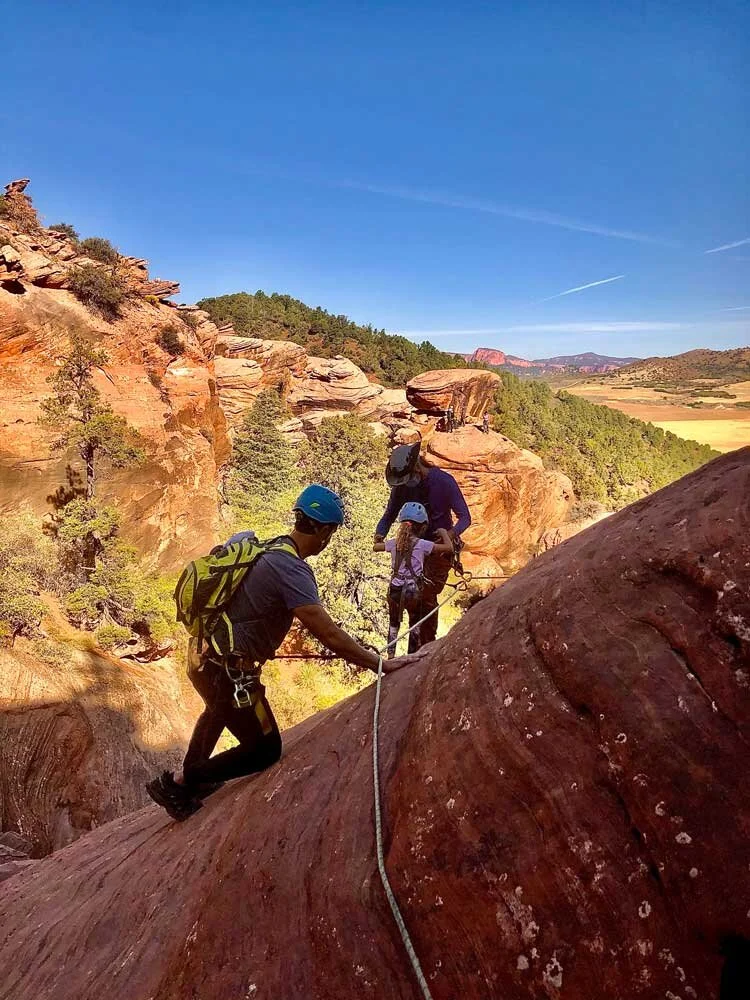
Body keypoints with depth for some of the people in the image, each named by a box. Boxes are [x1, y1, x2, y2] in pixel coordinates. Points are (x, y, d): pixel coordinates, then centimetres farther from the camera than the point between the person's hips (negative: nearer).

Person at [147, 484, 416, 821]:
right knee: (265, 750, 9)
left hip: (202, 652, 9)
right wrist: (381, 664, -23)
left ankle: (193, 777, 56)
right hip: (227, 670, -9)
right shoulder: (292, 570, -25)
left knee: (219, 711, 38)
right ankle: (175, 782, 17)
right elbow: (328, 635, -29)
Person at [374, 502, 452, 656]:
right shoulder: (422, 544, -10)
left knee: (393, 623, 22)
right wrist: (444, 532, 5)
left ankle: (390, 655, 20)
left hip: (395, 589, 3)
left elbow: (375, 547, 19)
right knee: (415, 624, 18)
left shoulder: (394, 542, 1)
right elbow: (449, 548, -11)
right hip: (413, 590, -3)